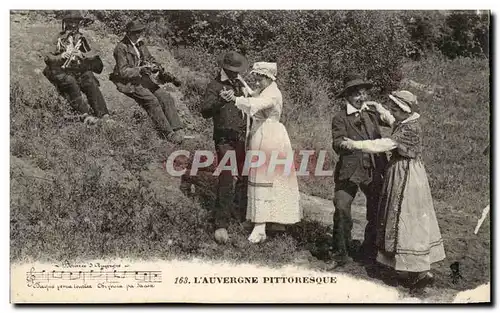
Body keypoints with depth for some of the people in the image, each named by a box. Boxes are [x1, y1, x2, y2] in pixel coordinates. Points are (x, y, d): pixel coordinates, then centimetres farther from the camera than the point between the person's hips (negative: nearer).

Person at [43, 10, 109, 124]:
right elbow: (47, 59, 3)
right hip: (62, 73, -2)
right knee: (70, 82, -34)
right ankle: (85, 114, -44)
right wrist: (61, 56, -17)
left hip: (80, 71, 2)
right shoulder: (58, 39, 8)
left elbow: (93, 56, 7)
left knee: (91, 83, -28)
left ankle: (104, 115, -38)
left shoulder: (82, 39, 15)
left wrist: (81, 54, -13)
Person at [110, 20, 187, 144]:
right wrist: (140, 70, -27)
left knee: (166, 98, -13)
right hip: (129, 82, -7)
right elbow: (123, 71, -13)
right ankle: (167, 134, -26)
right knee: (151, 100, -28)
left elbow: (151, 60, 24)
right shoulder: (121, 48, -7)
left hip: (144, 79, 7)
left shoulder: (140, 43, 15)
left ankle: (178, 131, -18)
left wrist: (167, 74, 12)